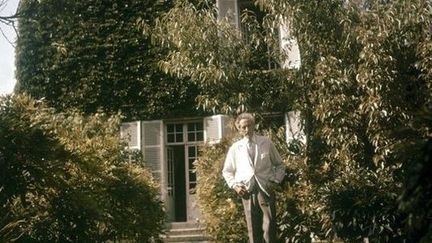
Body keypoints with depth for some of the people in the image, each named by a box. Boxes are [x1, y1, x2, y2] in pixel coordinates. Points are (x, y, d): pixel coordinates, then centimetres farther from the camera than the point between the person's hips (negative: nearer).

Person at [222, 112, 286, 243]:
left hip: (266, 188, -1)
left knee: (269, 226, -6)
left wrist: (276, 181, 0)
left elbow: (279, 165, 14)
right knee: (252, 228, 2)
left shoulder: (266, 143, 7)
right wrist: (234, 185, 1)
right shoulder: (235, 148, 8)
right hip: (247, 190, 1)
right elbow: (227, 171, 16)